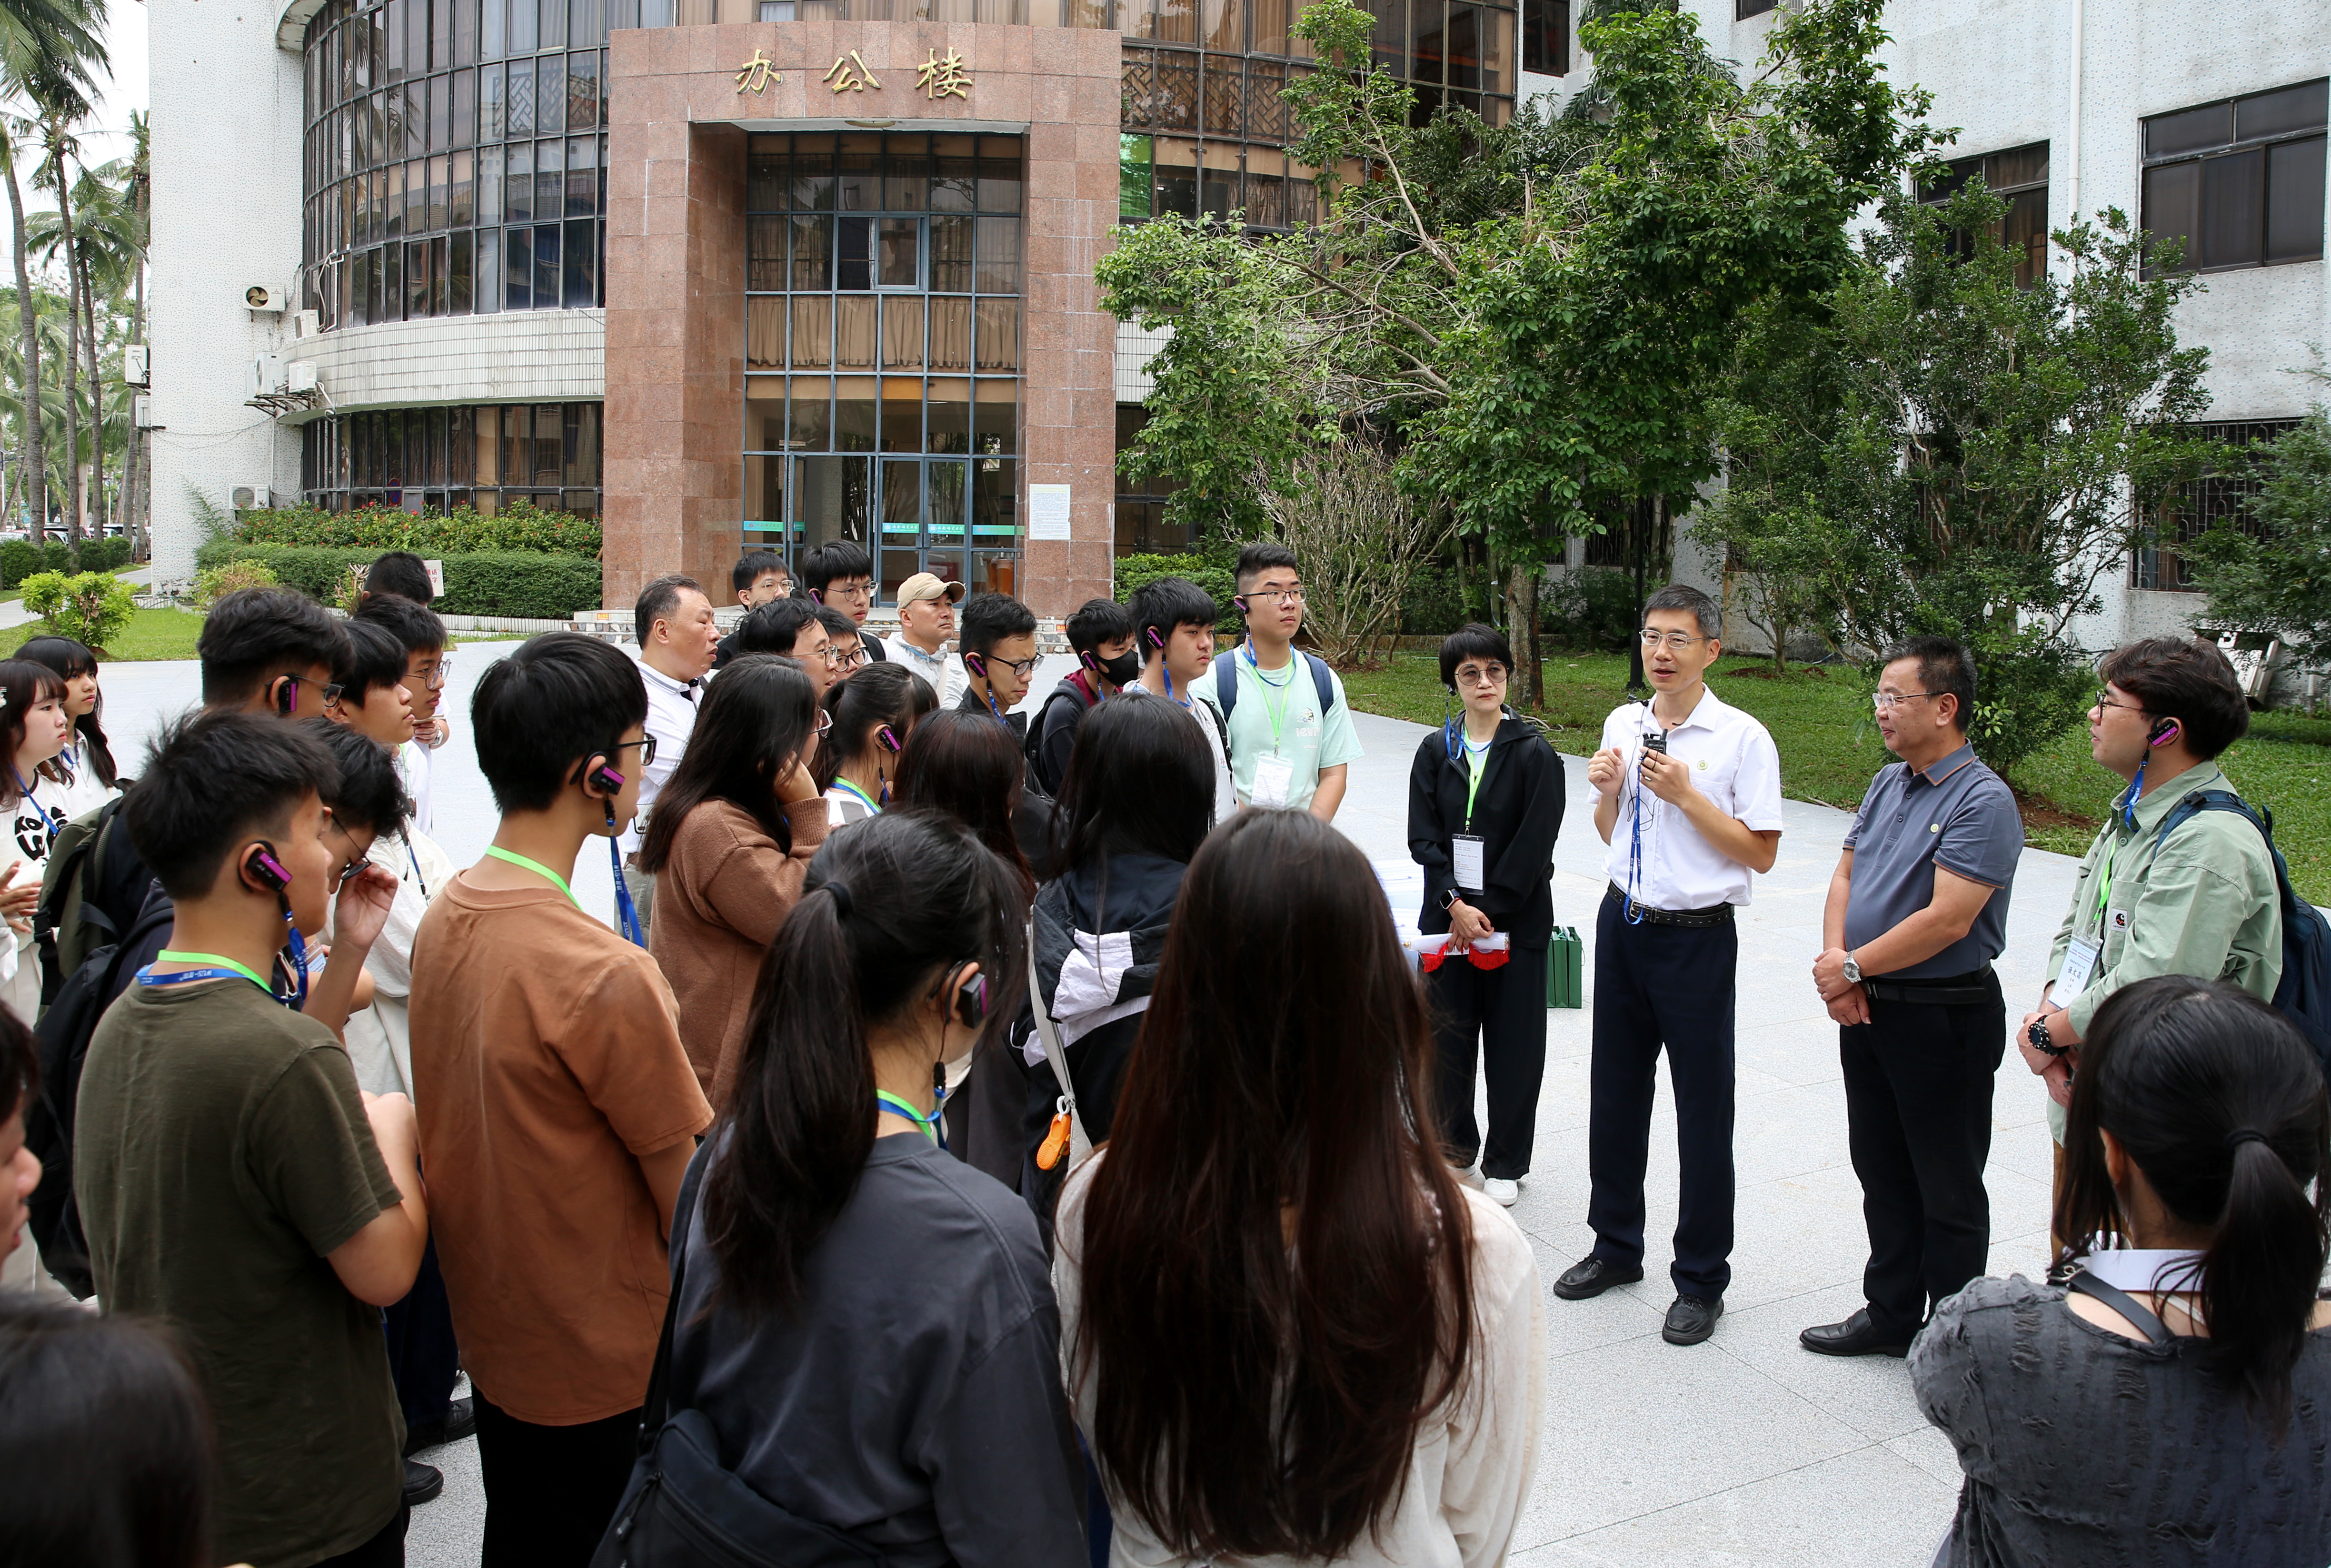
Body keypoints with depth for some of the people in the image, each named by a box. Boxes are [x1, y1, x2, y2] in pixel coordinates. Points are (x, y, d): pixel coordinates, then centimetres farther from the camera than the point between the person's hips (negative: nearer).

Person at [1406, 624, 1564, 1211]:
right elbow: (1423, 837, -1)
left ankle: (1506, 1163, 20)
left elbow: (1534, 847, -10)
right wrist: (1456, 905, -12)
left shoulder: (1534, 754, -5)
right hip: (1446, 917, 3)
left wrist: (1485, 912, -13)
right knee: (1445, 1036, 9)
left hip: (1516, 921, -3)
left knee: (1512, 1043, 4)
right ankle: (1453, 1147, 28)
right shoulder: (1436, 751, 5)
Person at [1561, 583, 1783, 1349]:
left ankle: (1701, 1278, 21)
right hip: (1623, 925, 5)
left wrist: (1687, 795, -19)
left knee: (1703, 1108, 5)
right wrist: (1607, 790, -5)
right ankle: (1616, 1245, 35)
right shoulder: (1623, 725, 6)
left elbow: (1760, 854, -12)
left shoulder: (1742, 739, -11)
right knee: (1616, 1091, 16)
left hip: (1697, 938, -5)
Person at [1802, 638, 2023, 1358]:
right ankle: (1890, 1313, 32)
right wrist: (1835, 960, -6)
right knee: (1882, 1172, 18)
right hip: (1866, 1008, 8)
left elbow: (1947, 921, -24)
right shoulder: (1888, 783, 9)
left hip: (1943, 1018, -8)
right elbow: (1846, 875, 11)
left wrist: (1854, 968, -14)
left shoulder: (1983, 800, -18)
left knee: (1948, 1189, 6)